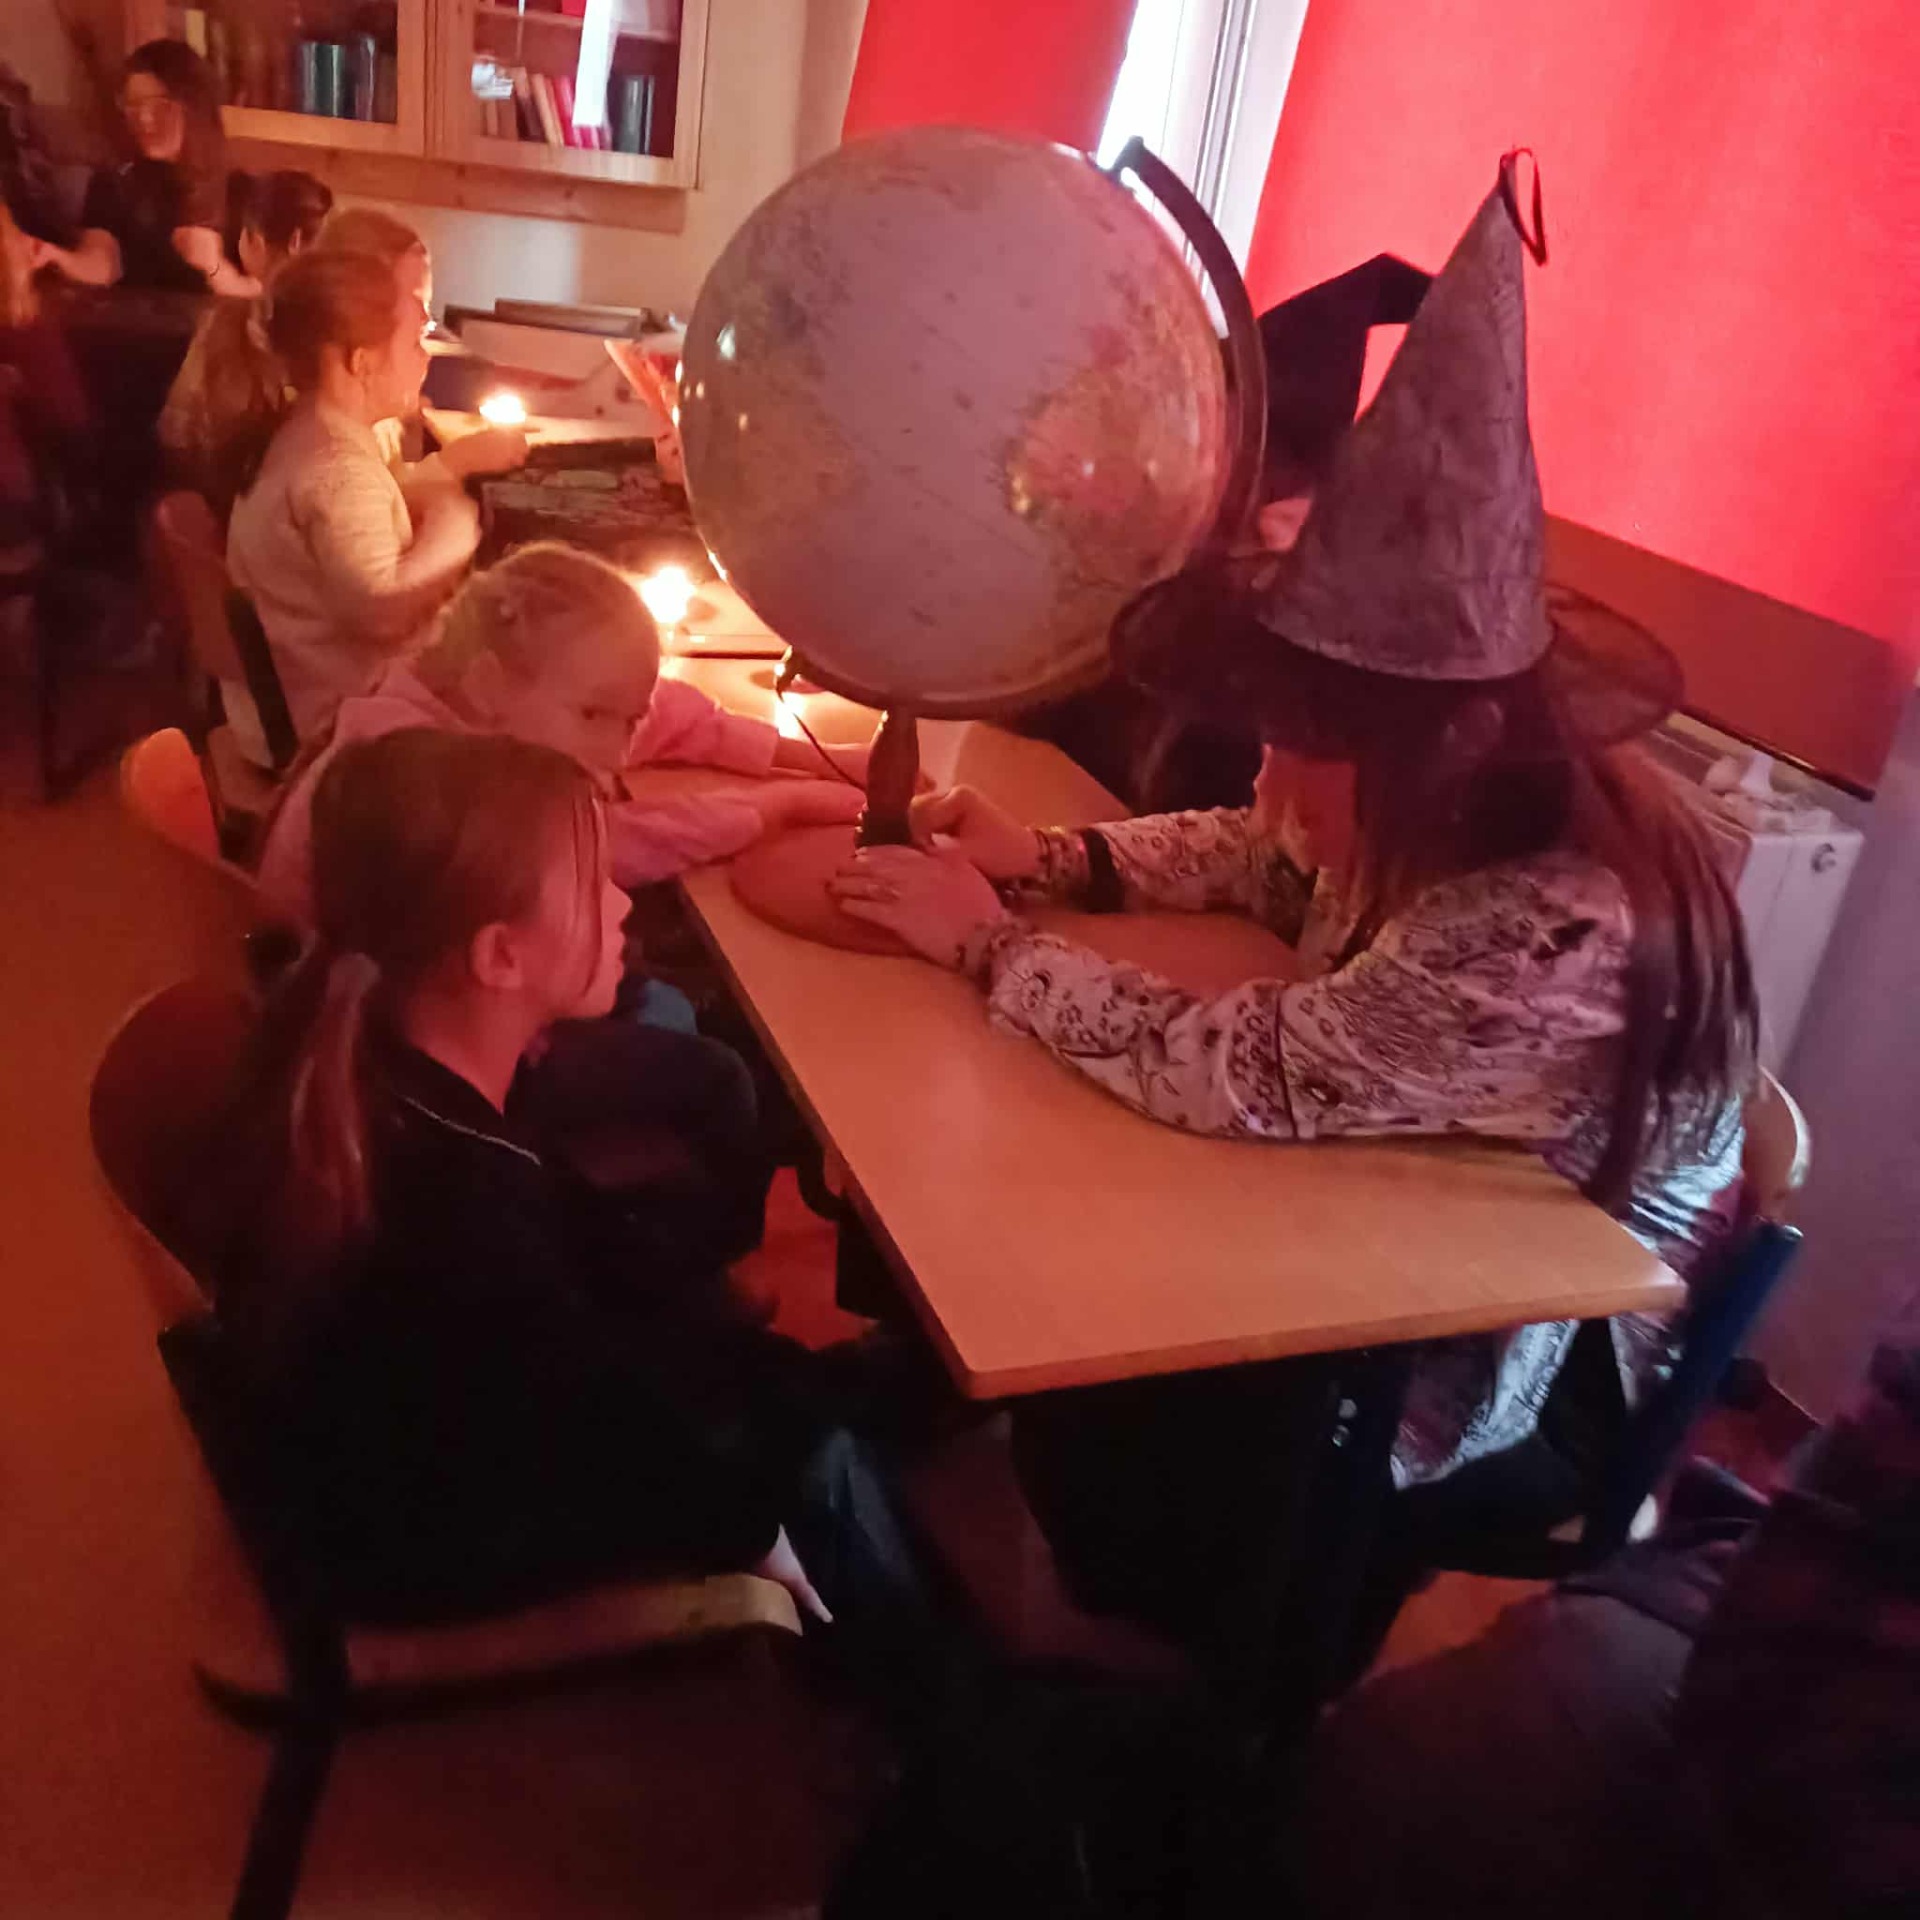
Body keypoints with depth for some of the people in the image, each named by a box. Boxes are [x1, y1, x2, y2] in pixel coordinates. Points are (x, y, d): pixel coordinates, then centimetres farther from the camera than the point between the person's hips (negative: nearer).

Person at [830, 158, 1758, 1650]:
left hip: (1536, 1371, -7)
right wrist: (1050, 862, -10)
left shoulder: (1554, 941, -38)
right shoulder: (1465, 805, -12)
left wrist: (982, 940, -27)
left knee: (1105, 1453, -6)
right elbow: (1265, 861, 5)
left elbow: (1232, 1074, -38)